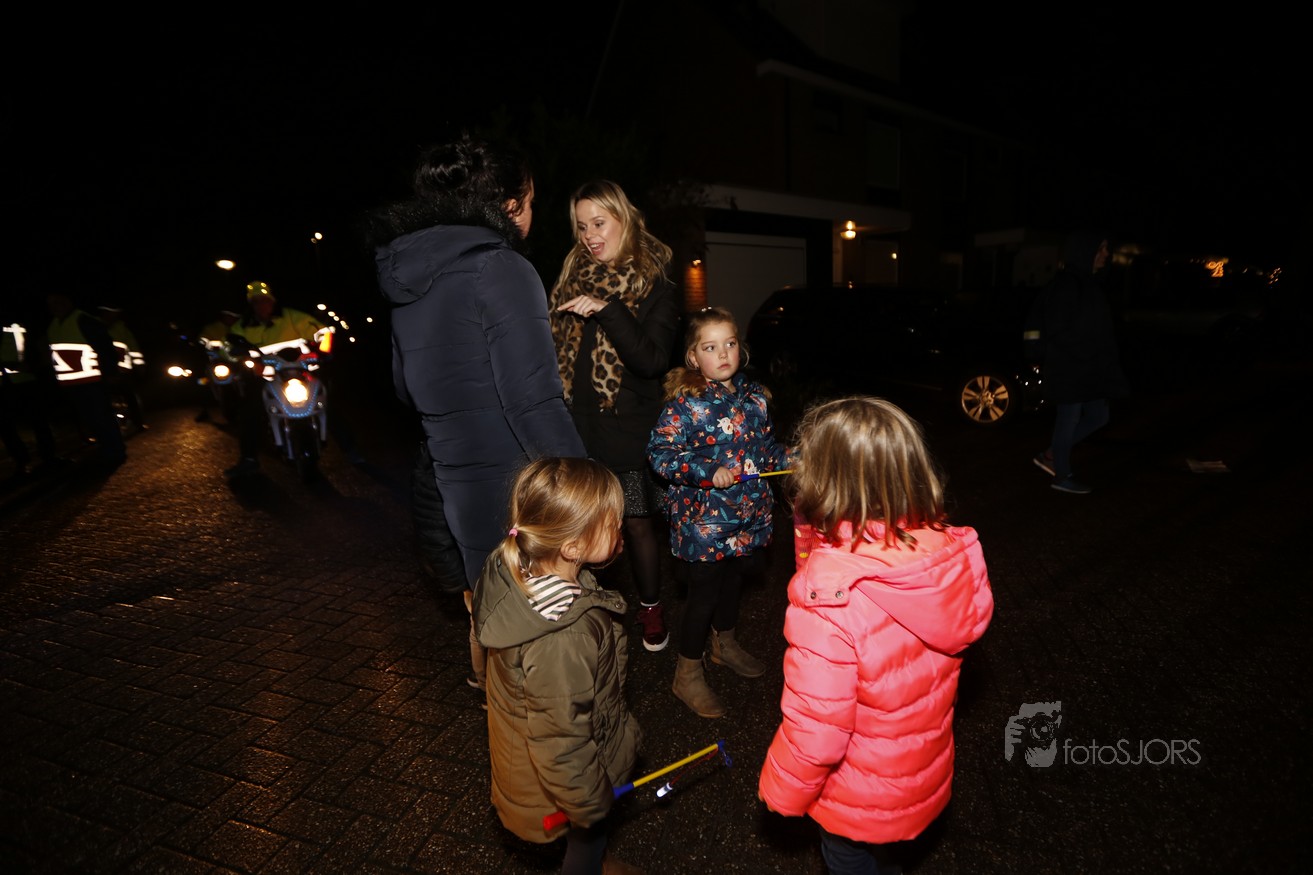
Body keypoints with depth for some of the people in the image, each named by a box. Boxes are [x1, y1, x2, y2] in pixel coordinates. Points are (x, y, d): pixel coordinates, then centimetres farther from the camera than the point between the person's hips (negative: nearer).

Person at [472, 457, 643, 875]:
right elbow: (560, 742, -31)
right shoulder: (563, 640, -45)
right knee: (588, 839, 26)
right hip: (566, 774, -7)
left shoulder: (517, 570, -20)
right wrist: (590, 802, -16)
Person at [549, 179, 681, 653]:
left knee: (636, 522, 7)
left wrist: (608, 311, -24)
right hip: (575, 423, 4)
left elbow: (653, 360, -15)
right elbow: (555, 347, 13)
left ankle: (650, 609, 29)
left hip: (626, 427, -3)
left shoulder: (653, 286, -3)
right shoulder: (572, 276, 9)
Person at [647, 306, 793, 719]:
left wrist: (789, 460, -1)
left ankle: (725, 642, 50)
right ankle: (688, 674, 23)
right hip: (703, 519, -7)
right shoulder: (685, 402, -18)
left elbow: (766, 445, 15)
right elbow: (660, 452, -21)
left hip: (747, 515, 7)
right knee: (704, 589, 4)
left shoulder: (753, 395, 3)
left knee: (733, 580, 24)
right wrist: (708, 472, -28)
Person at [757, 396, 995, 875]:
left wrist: (782, 790, -8)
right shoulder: (953, 552, -21)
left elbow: (815, 727, -30)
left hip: (859, 797, -5)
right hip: (927, 776, 5)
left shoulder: (828, 598, -40)